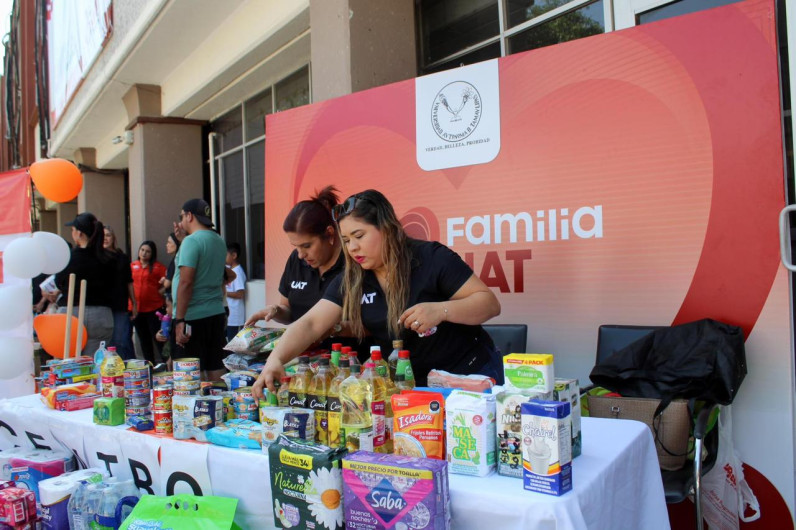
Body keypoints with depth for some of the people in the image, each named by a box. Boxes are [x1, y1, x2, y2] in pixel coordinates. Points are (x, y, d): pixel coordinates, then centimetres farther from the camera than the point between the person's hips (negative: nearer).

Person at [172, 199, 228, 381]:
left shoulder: (191, 241, -12)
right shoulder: (219, 241, 13)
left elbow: (186, 282, -19)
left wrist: (179, 320, -17)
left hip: (193, 317, -8)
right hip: (217, 313, 8)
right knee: (216, 370, 10)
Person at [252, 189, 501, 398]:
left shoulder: (432, 258, -16)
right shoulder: (350, 280, -2)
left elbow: (490, 303, -16)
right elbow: (310, 324, -9)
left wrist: (441, 310, -33)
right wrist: (275, 360, -26)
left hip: (470, 376, -4)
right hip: (410, 385, 4)